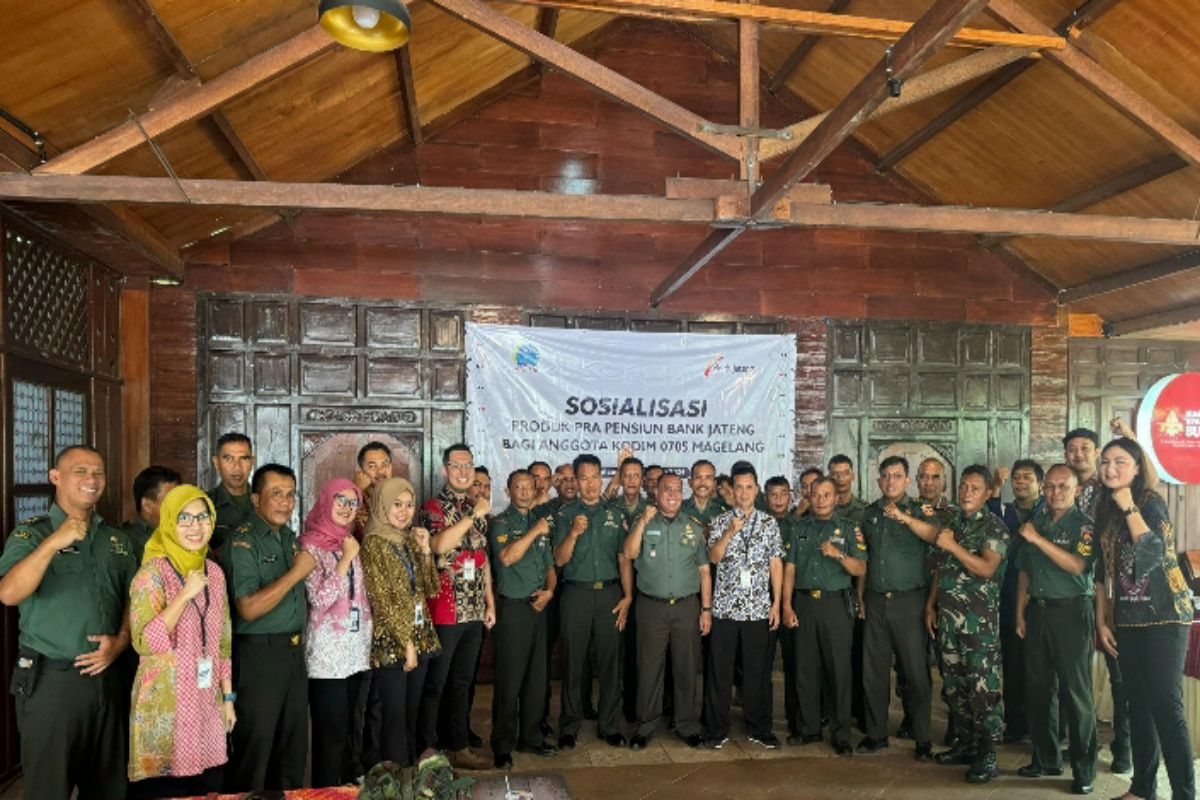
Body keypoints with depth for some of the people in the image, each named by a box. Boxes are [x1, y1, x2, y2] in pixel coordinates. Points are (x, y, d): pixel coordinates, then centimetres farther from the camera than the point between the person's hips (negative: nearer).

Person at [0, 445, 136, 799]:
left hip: (107, 677, 4)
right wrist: (54, 542, -27)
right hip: (49, 679, -4)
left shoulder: (117, 539, 10)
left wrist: (120, 641, -4)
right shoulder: (31, 533, -3)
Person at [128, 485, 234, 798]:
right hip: (166, 709, -5)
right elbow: (145, 642, -19)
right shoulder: (153, 572, -10)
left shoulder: (214, 572, 7)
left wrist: (228, 697, 12)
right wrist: (185, 595, -25)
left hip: (208, 707, 6)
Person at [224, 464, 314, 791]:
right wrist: (296, 572, -19)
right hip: (260, 654, -7)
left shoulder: (290, 538, 10)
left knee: (293, 744, 17)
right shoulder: (243, 542, -13)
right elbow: (249, 609, -23)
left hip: (294, 652, 7)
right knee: (255, 748, 6)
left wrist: (301, 640, 10)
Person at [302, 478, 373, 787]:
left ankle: (349, 786, 29)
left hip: (357, 649, 6)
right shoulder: (311, 545, -10)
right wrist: (345, 559, -18)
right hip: (327, 652, -6)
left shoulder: (351, 543, 10)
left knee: (348, 727, 17)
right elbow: (319, 598, -20)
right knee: (331, 731, 0)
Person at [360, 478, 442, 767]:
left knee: (411, 714, 14)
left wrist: (425, 551, -3)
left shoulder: (410, 540, 10)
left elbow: (431, 589, 9)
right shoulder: (373, 545, -10)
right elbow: (382, 601, -13)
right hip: (390, 642, -7)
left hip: (419, 637, 7)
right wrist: (406, 643, -13)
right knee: (393, 718, 0)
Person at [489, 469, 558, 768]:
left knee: (537, 677, 12)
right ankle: (502, 746, 8)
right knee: (509, 679, -3)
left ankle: (531, 737, 25)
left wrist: (549, 591, 0)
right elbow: (506, 557, -22)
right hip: (513, 607, -6)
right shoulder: (501, 523, -4)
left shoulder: (540, 524, 15)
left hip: (538, 608, 6)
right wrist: (534, 531, -17)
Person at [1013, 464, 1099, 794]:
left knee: (1075, 692, -2)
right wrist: (1020, 612, 10)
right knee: (1037, 689, 10)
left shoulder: (1084, 524, -4)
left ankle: (1084, 770, 9)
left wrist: (1038, 539, -21)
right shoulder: (1035, 522, 11)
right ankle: (1046, 759, 23)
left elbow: (1077, 565, -20)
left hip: (1071, 612, -5)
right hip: (1037, 611, 5)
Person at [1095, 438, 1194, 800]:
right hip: (1127, 619, 6)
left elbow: (1155, 555, -25)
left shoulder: (1151, 503, -9)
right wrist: (1102, 621, 11)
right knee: (1139, 703, 12)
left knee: (1166, 705, -8)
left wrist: (1129, 507, -21)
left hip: (1164, 616, -6)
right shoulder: (1105, 510, 9)